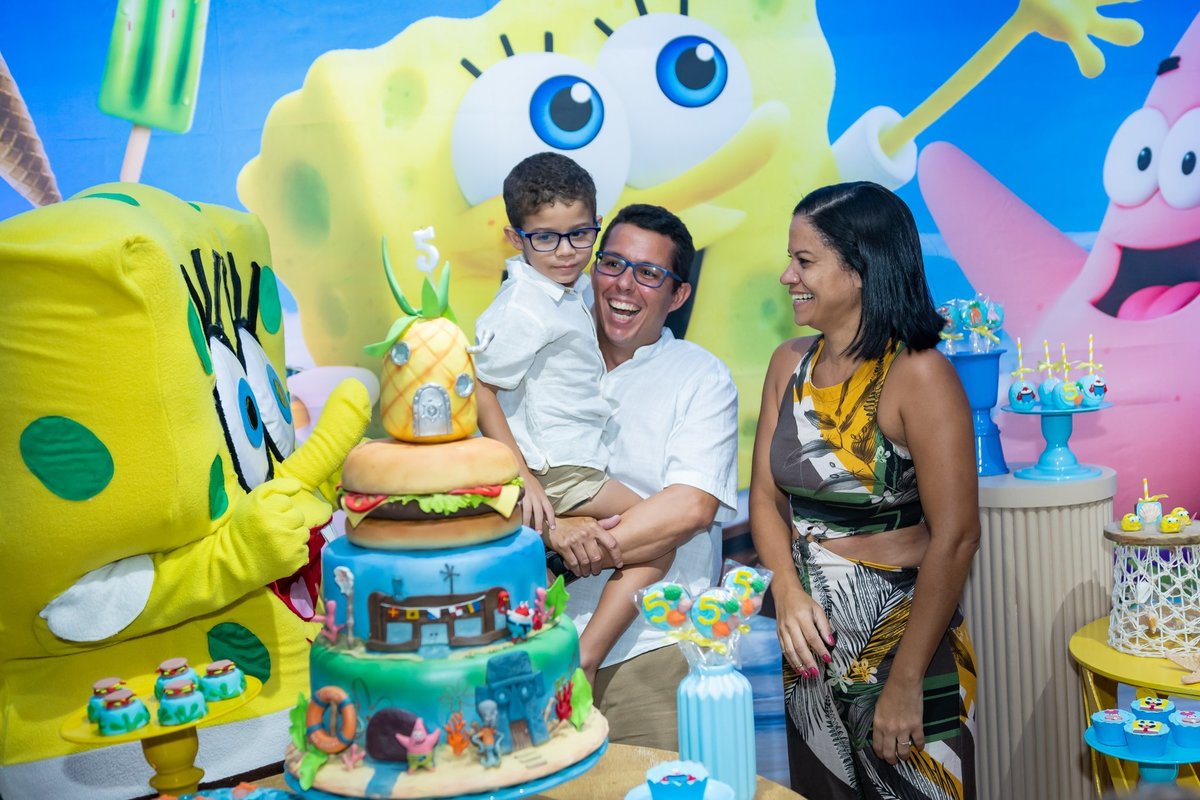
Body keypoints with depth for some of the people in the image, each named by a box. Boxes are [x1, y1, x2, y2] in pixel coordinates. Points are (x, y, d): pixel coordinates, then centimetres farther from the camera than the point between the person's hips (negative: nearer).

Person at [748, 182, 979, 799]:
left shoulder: (917, 375, -17)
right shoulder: (790, 364, 2)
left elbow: (955, 537, -20)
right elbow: (766, 495, 4)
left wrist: (905, 681, -19)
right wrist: (787, 591, -14)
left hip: (900, 640, -6)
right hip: (810, 641, 6)